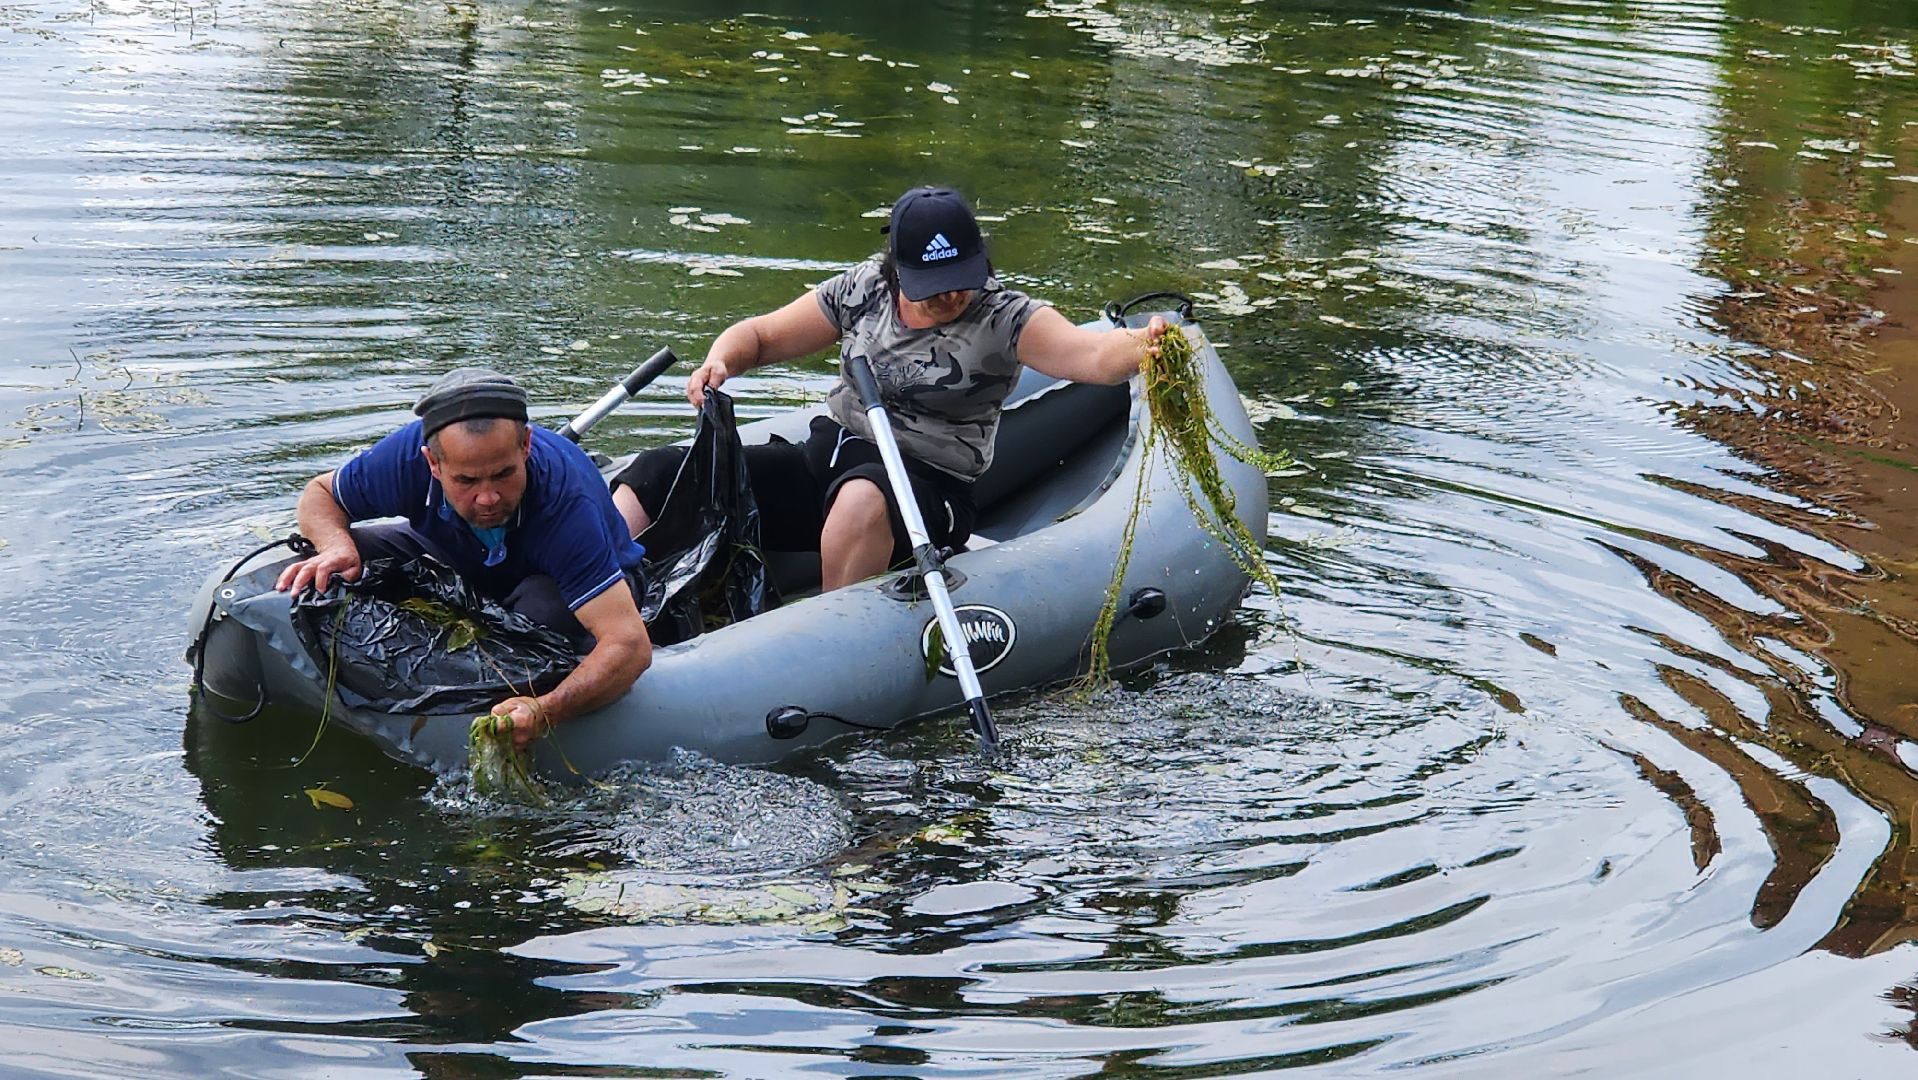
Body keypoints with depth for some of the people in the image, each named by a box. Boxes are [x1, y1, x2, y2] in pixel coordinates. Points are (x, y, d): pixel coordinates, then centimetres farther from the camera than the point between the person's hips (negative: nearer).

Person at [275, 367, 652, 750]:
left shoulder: (567, 499, -42)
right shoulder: (407, 456, -31)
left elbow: (630, 645, -48)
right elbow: (319, 493, -7)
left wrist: (544, 712, -64)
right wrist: (336, 545, -31)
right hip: (464, 568, 4)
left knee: (543, 608, -39)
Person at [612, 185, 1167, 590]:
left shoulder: (1002, 319, -9)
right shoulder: (862, 291, 5)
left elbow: (1090, 354, -26)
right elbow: (759, 335, 15)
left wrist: (1139, 346, -49)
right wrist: (719, 362, -7)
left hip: (925, 486, -5)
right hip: (827, 455, 5)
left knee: (861, 498, -43)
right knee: (658, 473, -11)